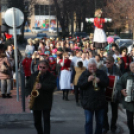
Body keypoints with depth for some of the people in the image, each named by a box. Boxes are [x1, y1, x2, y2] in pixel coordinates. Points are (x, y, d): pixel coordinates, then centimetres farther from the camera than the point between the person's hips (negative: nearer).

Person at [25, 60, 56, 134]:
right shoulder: (33, 76, 8)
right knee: (37, 121, 11)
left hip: (46, 103, -3)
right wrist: (28, 94, -8)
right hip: (35, 102, 3)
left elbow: (53, 86, -19)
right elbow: (28, 86, 12)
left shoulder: (51, 77, -2)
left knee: (46, 120, -5)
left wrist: (42, 86, -32)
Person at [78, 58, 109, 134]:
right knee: (88, 121, -1)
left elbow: (107, 82, -3)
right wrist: (87, 80, -22)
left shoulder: (101, 73, 4)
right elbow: (79, 85, -7)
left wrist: (99, 81, -21)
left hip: (100, 101, 2)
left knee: (100, 121, 11)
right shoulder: (84, 74, 1)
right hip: (88, 101, -2)